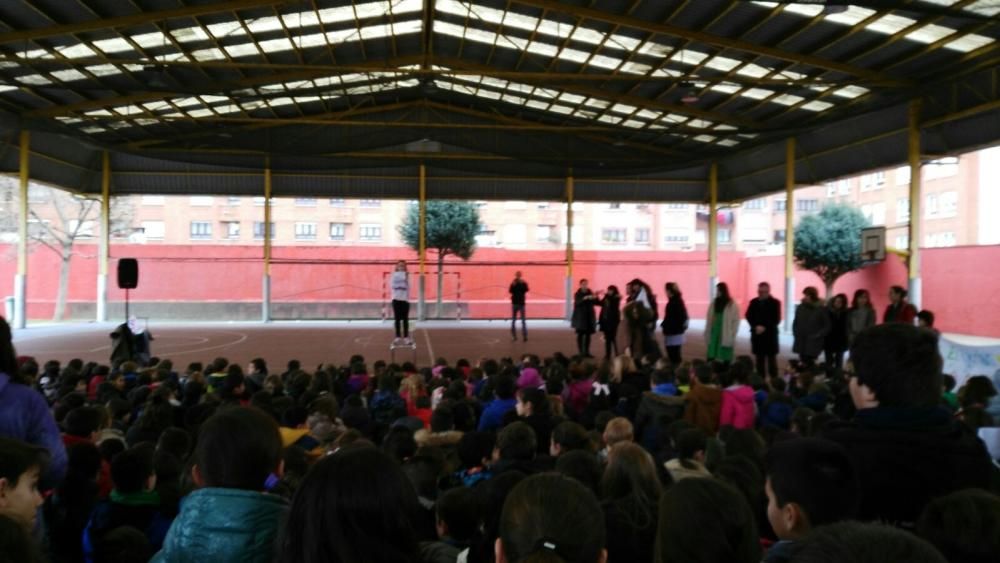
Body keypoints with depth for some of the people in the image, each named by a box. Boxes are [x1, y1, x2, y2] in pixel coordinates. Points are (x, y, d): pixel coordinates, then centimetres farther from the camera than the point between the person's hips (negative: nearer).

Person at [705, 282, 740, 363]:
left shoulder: (732, 305, -6)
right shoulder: (713, 303, 7)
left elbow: (736, 321, -5)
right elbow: (709, 319, 8)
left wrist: (732, 336, -9)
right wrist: (707, 334, 5)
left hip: (726, 337, -3)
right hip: (714, 334, 4)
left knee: (726, 358, 2)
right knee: (711, 356, 0)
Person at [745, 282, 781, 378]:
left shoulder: (775, 302, -2)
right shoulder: (753, 302, 7)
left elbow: (776, 319, -9)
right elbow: (748, 316, 1)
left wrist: (764, 327, -18)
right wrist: (756, 326, -15)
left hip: (770, 334, -3)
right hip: (757, 334, 3)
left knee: (771, 359, 1)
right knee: (759, 360, 7)